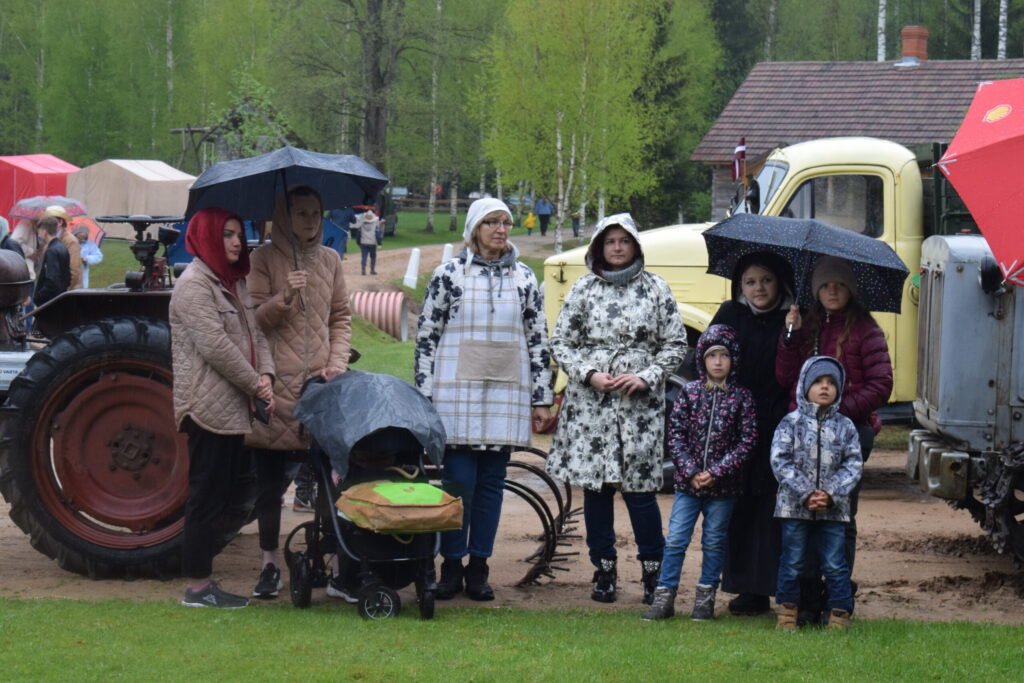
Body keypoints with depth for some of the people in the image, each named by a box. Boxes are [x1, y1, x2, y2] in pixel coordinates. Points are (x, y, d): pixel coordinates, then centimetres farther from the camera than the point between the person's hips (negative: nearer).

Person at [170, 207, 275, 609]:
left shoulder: (234, 283, 17)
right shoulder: (194, 285, -12)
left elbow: (254, 334, 15)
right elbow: (215, 346, -19)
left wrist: (265, 375, -3)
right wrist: (254, 384, -13)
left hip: (233, 407, 9)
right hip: (209, 407, -9)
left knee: (221, 497, 10)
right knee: (207, 497, -5)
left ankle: (203, 580, 15)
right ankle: (197, 587, 0)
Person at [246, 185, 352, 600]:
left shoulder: (329, 260, 13)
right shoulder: (265, 258, 2)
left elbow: (341, 317, 16)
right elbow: (254, 319, -3)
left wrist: (338, 361, 2)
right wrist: (283, 298, -20)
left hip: (319, 381, 2)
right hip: (275, 381, -2)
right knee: (269, 480, 3)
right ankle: (269, 566, 10)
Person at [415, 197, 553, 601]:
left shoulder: (524, 279, 10)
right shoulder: (448, 275, 2)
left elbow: (538, 341, 12)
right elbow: (426, 337, 3)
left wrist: (541, 398, 8)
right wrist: (424, 396, -2)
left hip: (506, 394, 2)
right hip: (457, 392, -2)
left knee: (492, 483, 4)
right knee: (459, 480, -7)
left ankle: (478, 568, 11)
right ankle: (451, 565, 3)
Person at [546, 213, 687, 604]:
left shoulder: (655, 289, 5)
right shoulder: (584, 289, 8)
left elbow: (676, 345, 7)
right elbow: (560, 343, 8)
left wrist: (646, 378, -7)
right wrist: (589, 374, -8)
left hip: (640, 405, -2)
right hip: (590, 401, 2)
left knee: (640, 489, -5)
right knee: (595, 488, 3)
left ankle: (653, 572, 7)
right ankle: (604, 572, 14)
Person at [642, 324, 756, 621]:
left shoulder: (742, 397, -2)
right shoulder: (690, 392, 1)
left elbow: (746, 441, -5)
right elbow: (675, 435, 0)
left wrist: (716, 473, -13)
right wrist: (690, 471, -11)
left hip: (723, 486, -1)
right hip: (688, 482, 1)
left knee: (714, 542, 8)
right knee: (675, 539, -1)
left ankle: (706, 597, 20)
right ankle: (664, 598, 5)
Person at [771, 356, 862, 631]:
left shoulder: (845, 427, 5)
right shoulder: (791, 423, -1)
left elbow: (853, 466, 2)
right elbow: (780, 462, -7)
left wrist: (831, 494, -12)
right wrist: (806, 494, -14)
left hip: (834, 508, 1)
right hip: (795, 506, -1)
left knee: (835, 564, 3)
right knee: (792, 562, 7)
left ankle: (839, 613, 12)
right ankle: (787, 610, 18)